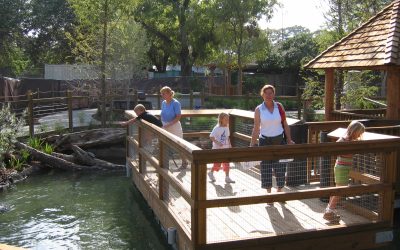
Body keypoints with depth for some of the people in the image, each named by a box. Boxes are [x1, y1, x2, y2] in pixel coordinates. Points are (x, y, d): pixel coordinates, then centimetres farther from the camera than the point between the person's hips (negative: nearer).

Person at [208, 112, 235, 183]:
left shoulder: (227, 128, 7)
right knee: (217, 163, -1)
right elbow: (211, 136, -20)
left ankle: (227, 177, 12)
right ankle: (211, 173, 25)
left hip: (225, 148, 7)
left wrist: (229, 144, 8)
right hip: (218, 149, -7)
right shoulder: (217, 128, -16)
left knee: (226, 163, 6)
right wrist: (217, 142, -29)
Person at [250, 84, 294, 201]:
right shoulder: (258, 109, -3)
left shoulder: (279, 107, 1)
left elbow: (285, 125, 7)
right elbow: (256, 128, -1)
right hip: (265, 141, -1)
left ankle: (279, 192, 20)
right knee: (266, 169, 3)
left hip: (279, 141, 1)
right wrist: (252, 145, -5)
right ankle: (269, 193, 18)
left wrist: (289, 140, 5)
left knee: (280, 168, 2)